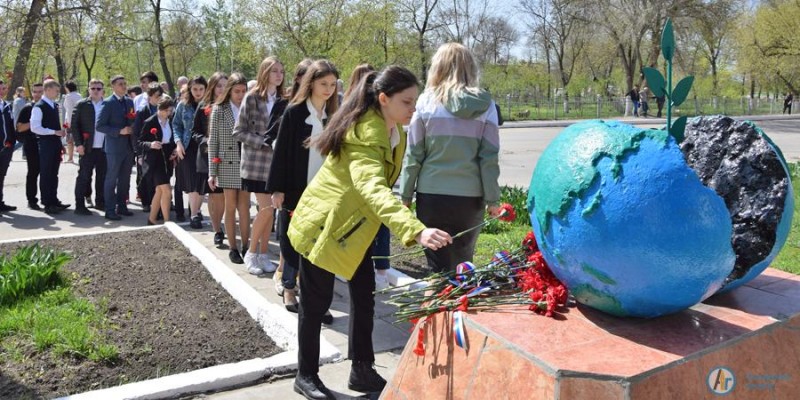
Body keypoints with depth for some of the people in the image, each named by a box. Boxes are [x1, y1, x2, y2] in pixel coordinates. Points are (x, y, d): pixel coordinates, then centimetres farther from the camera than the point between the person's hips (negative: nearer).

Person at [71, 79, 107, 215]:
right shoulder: (81, 105, 1)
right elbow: (74, 125, -2)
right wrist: (79, 144, -9)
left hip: (104, 148, 3)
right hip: (87, 148, -3)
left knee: (102, 177, 10)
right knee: (83, 177, 0)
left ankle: (100, 202, 23)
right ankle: (80, 206, 4)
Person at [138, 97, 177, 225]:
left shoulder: (170, 121, 5)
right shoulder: (150, 122, -11)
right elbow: (139, 141, -8)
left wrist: (174, 150, 0)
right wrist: (150, 145, -26)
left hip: (167, 160, 7)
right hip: (154, 160, -6)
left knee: (159, 190, 14)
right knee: (166, 190, -14)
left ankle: (151, 219, 27)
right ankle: (167, 223, -6)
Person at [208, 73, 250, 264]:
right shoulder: (219, 110, 1)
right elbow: (212, 141, 1)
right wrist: (212, 172, -3)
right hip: (227, 165, 0)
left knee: (244, 207, 2)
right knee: (231, 207, 6)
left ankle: (245, 245, 10)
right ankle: (233, 248, 14)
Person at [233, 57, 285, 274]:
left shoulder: (282, 101, 7)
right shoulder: (251, 98, -5)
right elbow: (238, 132, -6)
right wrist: (263, 141, -15)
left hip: (276, 161, 4)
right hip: (256, 161, -4)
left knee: (269, 210, 6)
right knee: (267, 208, -9)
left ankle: (263, 253, 18)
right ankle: (251, 253, 9)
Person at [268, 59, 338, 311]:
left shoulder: (334, 115, 5)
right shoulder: (294, 112, -5)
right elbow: (282, 151, -5)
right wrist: (277, 188, -9)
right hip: (296, 188, -2)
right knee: (292, 239, 9)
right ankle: (289, 287, 24)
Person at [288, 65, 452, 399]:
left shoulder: (395, 131, -2)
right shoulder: (365, 135, -31)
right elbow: (374, 189, -48)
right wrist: (416, 231, -60)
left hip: (355, 224, 8)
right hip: (322, 223, -8)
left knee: (364, 294, 9)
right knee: (317, 301, 4)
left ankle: (362, 371, 23)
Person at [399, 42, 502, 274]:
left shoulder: (427, 101, -2)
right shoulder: (485, 105, 1)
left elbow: (413, 154, 0)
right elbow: (489, 157, 0)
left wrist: (405, 194, 8)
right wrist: (492, 199, 6)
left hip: (432, 195, -1)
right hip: (470, 196, 2)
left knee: (439, 266, 6)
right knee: (463, 264, 17)